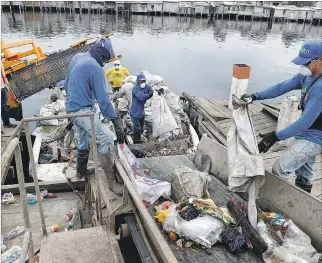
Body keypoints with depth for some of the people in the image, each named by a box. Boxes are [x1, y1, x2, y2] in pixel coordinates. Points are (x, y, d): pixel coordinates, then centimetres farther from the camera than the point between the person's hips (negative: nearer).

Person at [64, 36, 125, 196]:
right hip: (83, 110, -10)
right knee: (106, 138, -18)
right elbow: (103, 98, -23)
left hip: (72, 108, 10)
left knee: (83, 141, 24)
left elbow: (67, 83, 19)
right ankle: (111, 181, -18)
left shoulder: (77, 58, 6)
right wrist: (116, 121, -22)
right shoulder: (95, 68, -20)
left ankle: (81, 171, 42)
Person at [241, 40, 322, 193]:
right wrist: (255, 97, -10)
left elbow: (305, 122, -30)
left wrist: (276, 137, -28)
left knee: (279, 169, -7)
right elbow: (282, 87, 0)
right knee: (304, 174, 22)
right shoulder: (307, 76, -5)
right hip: (306, 135, 9)